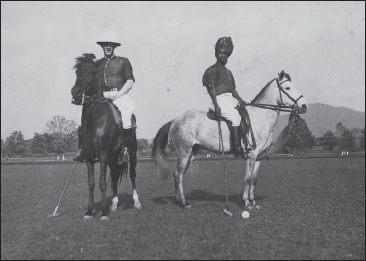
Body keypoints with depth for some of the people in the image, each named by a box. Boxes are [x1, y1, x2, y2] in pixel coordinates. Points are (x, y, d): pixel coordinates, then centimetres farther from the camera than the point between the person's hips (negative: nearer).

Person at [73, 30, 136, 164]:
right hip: (102, 97, 4)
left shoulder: (123, 61, 10)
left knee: (126, 112, -33)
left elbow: (130, 82, 3)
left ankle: (126, 150, -23)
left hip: (120, 95, -3)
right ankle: (83, 149, -12)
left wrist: (117, 95, -10)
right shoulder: (97, 64, 19)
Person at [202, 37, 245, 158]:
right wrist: (216, 105, -22)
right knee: (236, 117, -26)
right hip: (220, 99, -9)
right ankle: (237, 148, -26)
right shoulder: (214, 69, -4)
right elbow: (212, 88, -13)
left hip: (230, 99, 9)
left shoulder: (228, 72, 22)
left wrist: (240, 100, 7)